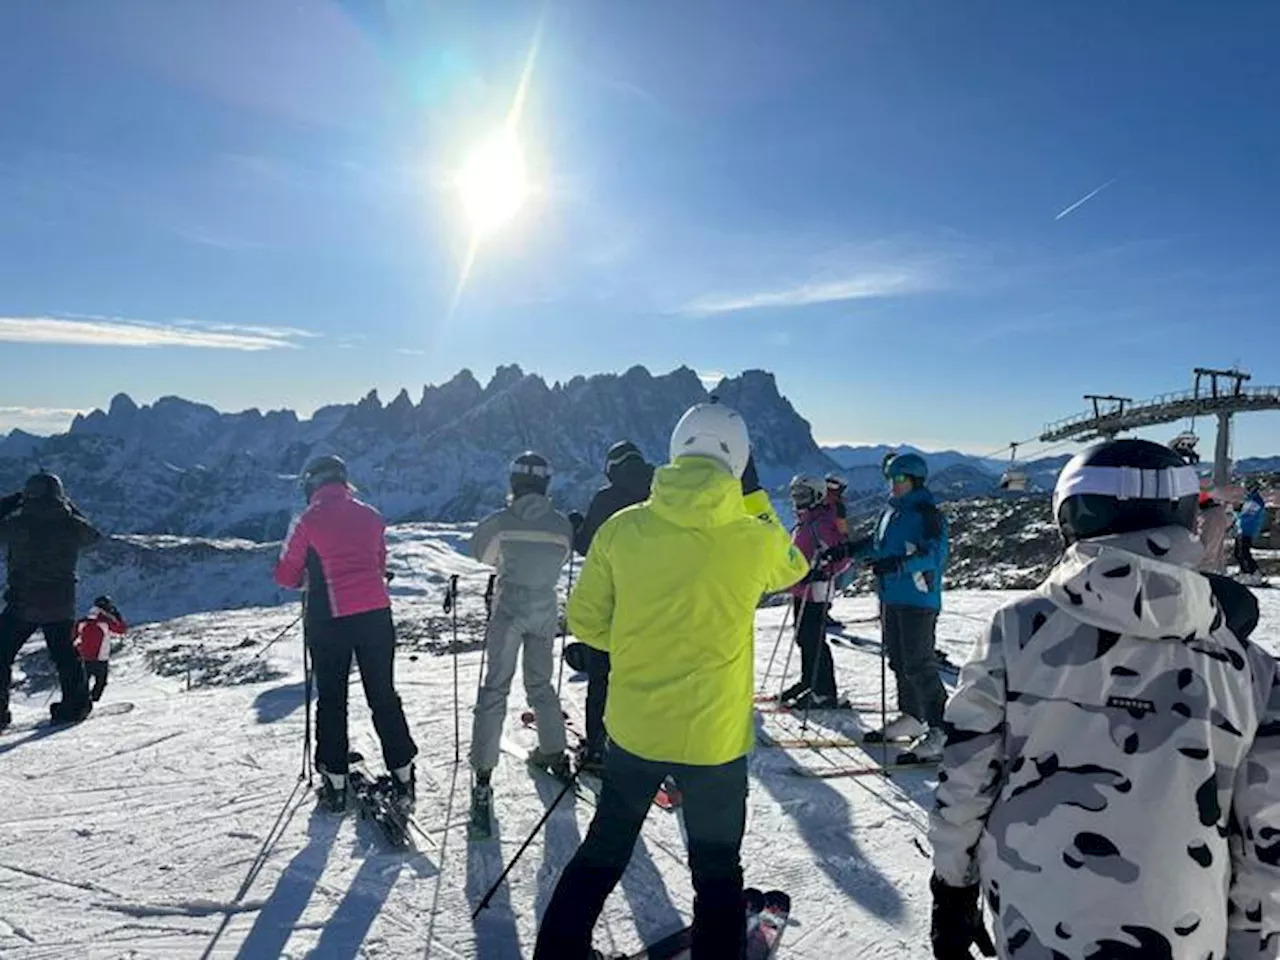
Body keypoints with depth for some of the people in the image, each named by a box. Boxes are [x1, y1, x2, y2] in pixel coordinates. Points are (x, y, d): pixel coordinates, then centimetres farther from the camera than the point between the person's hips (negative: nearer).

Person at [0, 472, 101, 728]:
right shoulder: (73, 525, -4)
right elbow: (93, 536, 16)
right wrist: (70, 508, 20)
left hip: (22, 603, -3)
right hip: (62, 604, 3)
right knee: (64, 654, 18)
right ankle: (76, 703, 22)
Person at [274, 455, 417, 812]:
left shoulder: (308, 522, -6)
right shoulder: (371, 516, 6)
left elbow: (287, 576, 3)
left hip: (329, 621, -3)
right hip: (376, 615, 3)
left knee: (331, 700, 12)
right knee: (383, 695, 13)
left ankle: (335, 784, 19)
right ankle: (403, 776, 16)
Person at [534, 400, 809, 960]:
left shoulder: (622, 529, -10)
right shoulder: (753, 539, -14)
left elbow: (584, 619, -1)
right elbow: (793, 567, 10)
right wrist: (755, 495, 12)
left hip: (633, 728, 2)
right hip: (714, 738, -2)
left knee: (602, 851, 23)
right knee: (717, 871, 20)